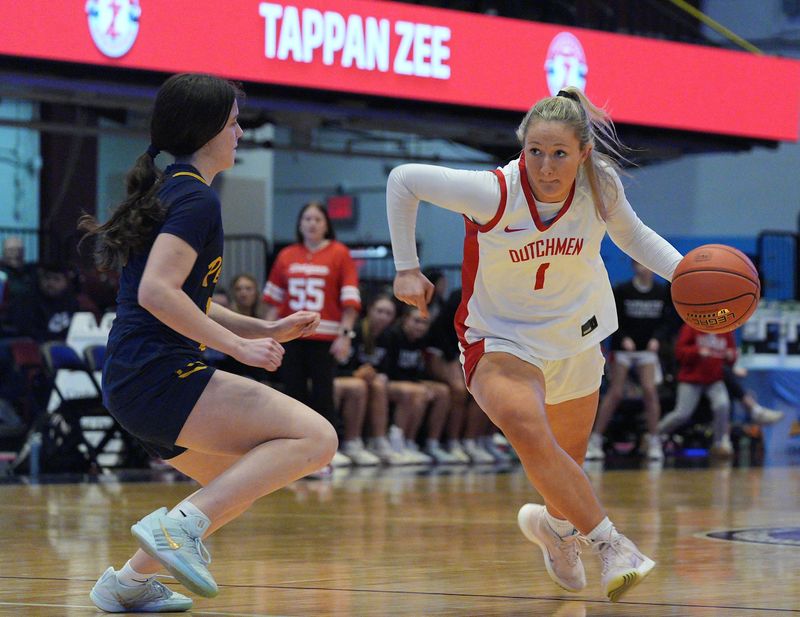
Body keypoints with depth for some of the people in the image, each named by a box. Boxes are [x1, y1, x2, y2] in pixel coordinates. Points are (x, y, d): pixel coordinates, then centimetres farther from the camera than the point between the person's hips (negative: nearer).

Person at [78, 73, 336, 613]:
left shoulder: (170, 189, 21)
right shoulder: (196, 198, -9)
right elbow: (157, 292, -22)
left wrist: (266, 330, 20)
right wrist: (239, 346, -17)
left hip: (132, 382, 10)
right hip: (159, 374, -10)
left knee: (239, 484, 27)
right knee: (315, 438, -17)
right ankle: (180, 524, -22)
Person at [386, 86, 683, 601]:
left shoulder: (601, 185, -18)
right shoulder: (493, 193, -28)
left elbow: (633, 235, 2)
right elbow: (403, 180, -17)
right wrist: (407, 268, -15)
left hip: (575, 336, 4)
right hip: (501, 339, -4)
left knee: (568, 462, 17)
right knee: (528, 432, -32)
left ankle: (558, 527, 51)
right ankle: (608, 541, -22)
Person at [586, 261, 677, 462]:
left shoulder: (662, 292, -2)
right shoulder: (622, 291, -9)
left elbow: (668, 321, 3)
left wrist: (657, 338, -14)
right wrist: (623, 338, -19)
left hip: (648, 348, 2)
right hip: (622, 348, -2)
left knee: (650, 390, -10)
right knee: (615, 393, -4)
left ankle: (653, 443, -3)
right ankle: (594, 441, 2)